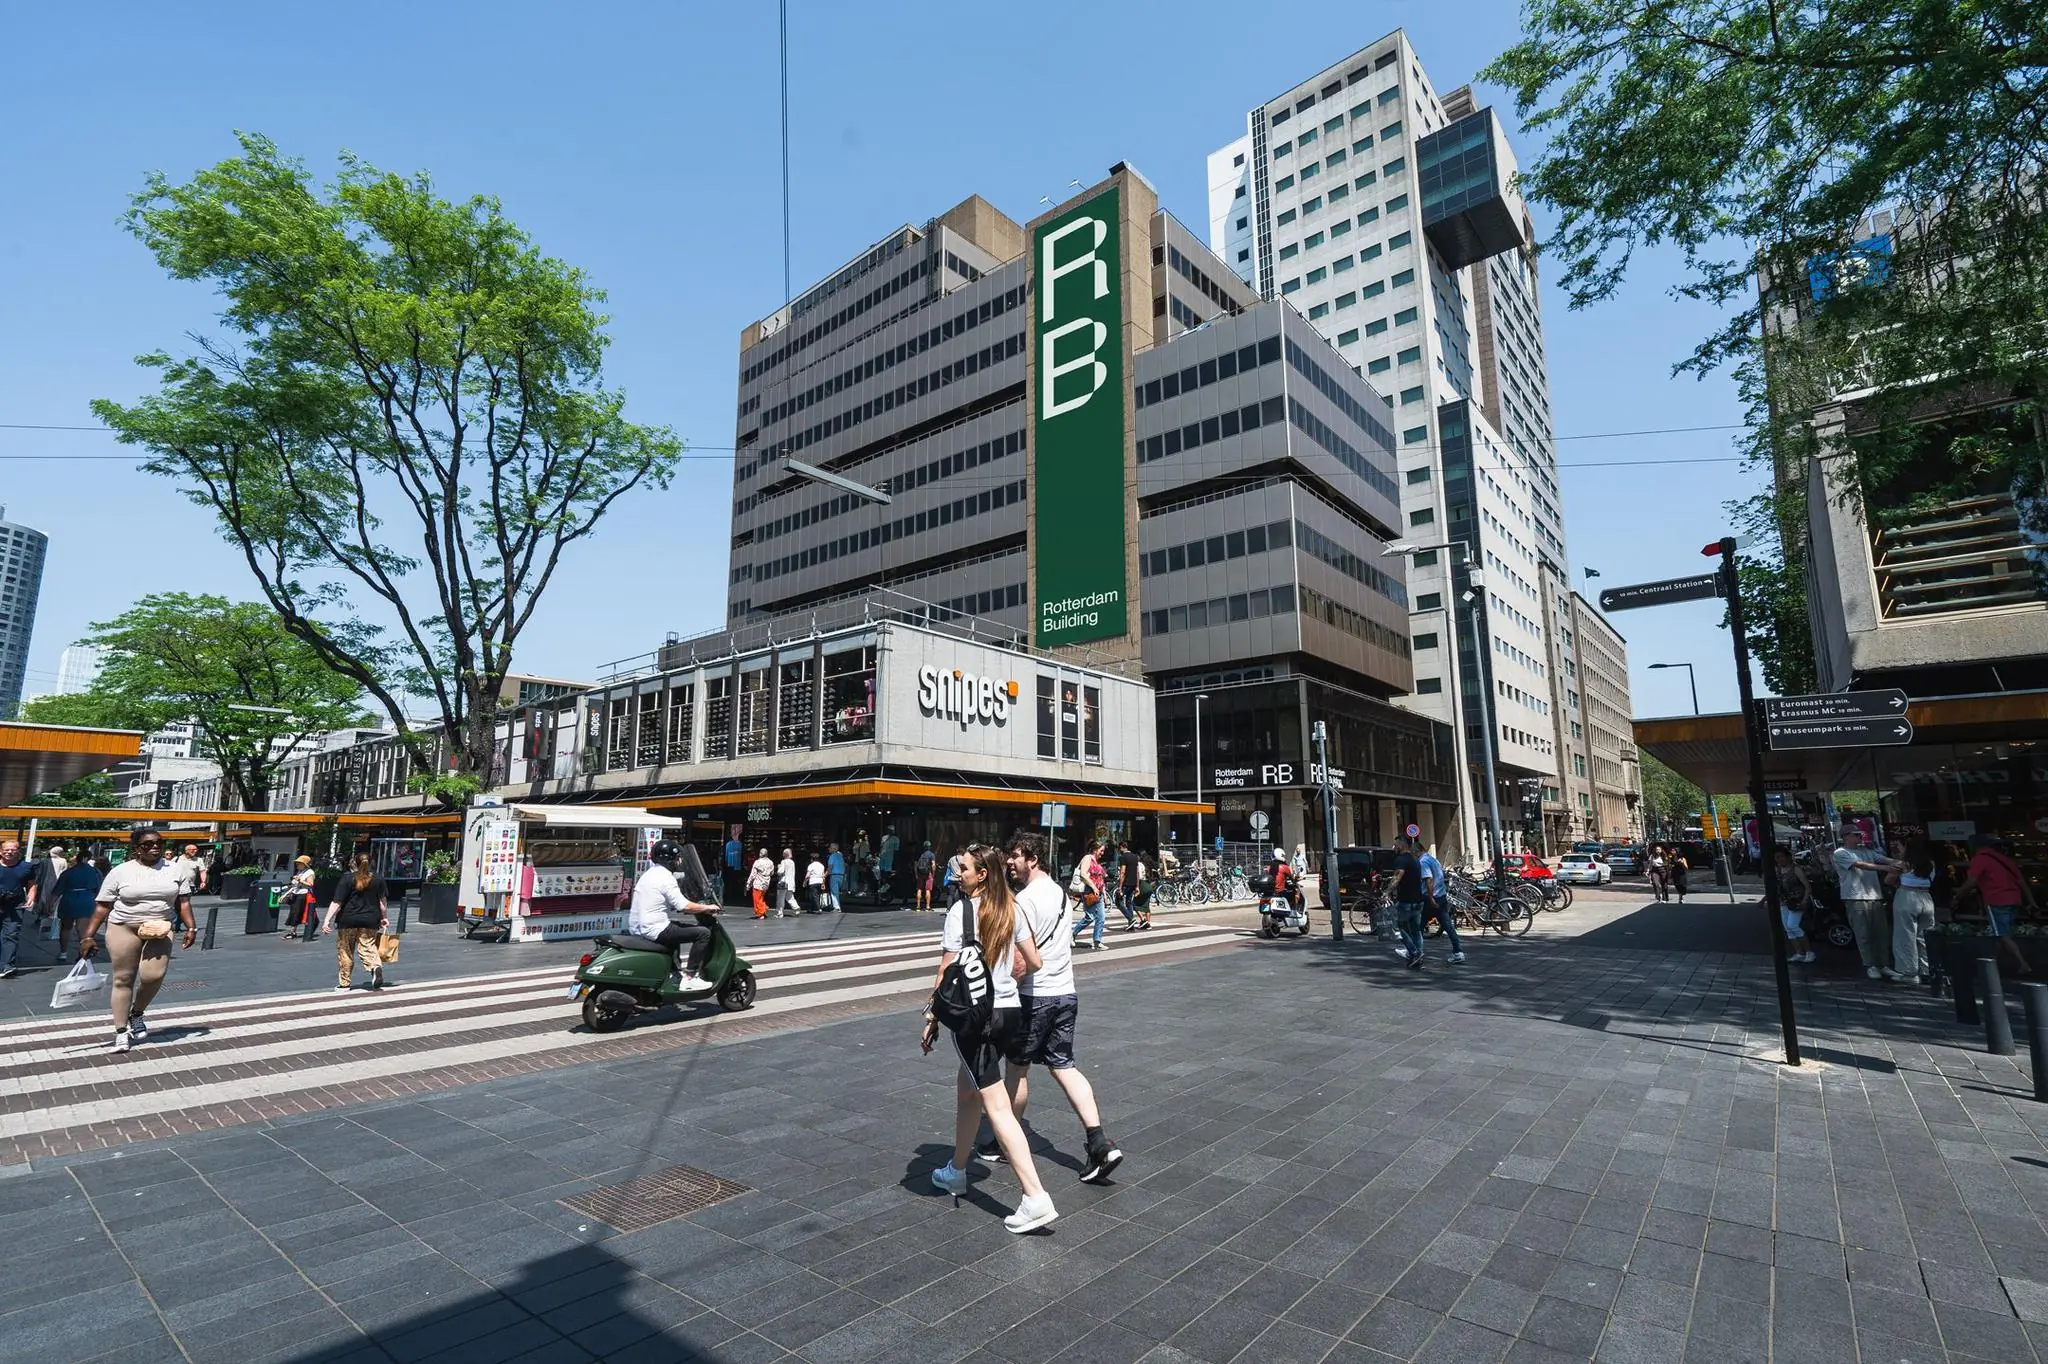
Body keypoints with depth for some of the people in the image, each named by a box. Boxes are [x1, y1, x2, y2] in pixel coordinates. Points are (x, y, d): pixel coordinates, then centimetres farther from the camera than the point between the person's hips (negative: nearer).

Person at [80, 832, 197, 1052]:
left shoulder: (174, 871, 6)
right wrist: (89, 936, -5)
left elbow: (183, 902, 8)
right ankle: (121, 1031, 13)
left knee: (153, 976, -11)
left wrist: (191, 927, -1)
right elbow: (102, 906, 0)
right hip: (124, 930, -1)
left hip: (159, 932, 1)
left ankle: (137, 1013, 17)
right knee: (123, 979, 3)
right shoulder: (121, 872, -1)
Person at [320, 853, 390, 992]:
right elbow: (383, 901, 10)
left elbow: (337, 902, -10)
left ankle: (344, 983, 17)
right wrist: (384, 918, 19)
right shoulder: (378, 879, 5)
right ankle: (376, 966, -23)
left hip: (348, 920, -2)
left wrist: (327, 920, -10)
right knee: (368, 947, 6)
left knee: (345, 951, 10)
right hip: (370, 920, 2)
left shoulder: (347, 879, -5)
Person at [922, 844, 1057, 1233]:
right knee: (966, 1089, 24)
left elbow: (947, 973, -14)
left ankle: (1035, 1197, -6)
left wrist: (932, 1018, -4)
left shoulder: (961, 910, -15)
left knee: (997, 1107, -3)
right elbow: (1034, 962, 8)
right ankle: (956, 1172, 39)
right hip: (1010, 1010, 7)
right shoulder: (1011, 910, 4)